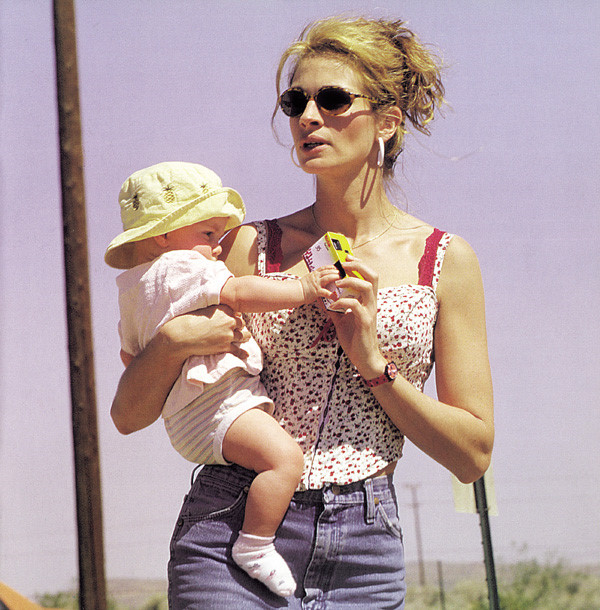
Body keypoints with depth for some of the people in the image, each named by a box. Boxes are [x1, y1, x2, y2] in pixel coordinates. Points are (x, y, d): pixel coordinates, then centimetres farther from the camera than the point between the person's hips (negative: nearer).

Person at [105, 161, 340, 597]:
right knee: (284, 455, -29)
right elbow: (240, 293, -22)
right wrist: (303, 289, -18)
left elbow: (130, 352, 32)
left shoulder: (135, 288, 22)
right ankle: (253, 546, -23)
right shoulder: (180, 268, -10)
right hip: (216, 408, -11)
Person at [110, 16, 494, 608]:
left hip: (364, 556, 0)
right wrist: (173, 339, -14)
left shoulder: (445, 259, 3)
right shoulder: (252, 247, 4)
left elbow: (473, 454, 3)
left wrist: (375, 363, -9)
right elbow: (129, 414, 6)